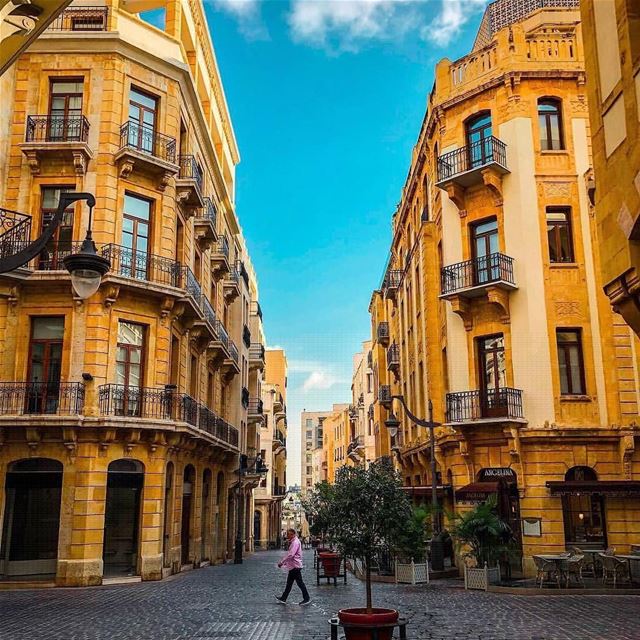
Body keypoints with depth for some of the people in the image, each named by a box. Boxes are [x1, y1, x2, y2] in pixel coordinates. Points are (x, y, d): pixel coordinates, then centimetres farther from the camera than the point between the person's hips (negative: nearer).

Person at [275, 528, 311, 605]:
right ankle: (283, 599, 19)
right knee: (289, 583, 13)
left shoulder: (295, 542, -19)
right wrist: (284, 562, 18)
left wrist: (281, 562, -22)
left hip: (295, 566, -10)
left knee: (300, 582, -2)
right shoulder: (293, 542, 13)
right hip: (293, 566, 10)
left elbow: (290, 555, -26)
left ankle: (306, 598, 7)